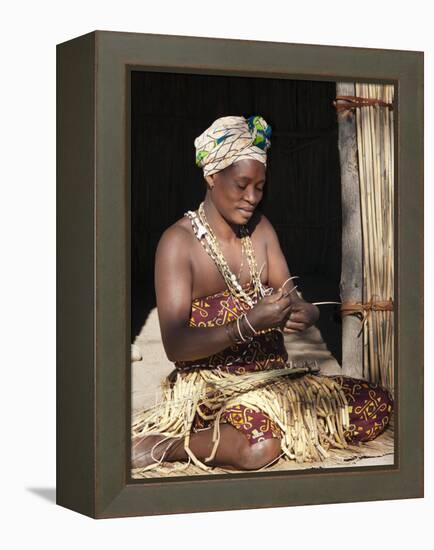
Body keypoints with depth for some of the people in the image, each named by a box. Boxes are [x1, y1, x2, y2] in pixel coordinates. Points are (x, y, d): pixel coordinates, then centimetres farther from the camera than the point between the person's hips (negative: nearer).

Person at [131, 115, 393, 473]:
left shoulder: (261, 229, 11)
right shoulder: (179, 242, -9)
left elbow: (293, 302, 10)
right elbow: (175, 346, -16)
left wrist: (306, 315, -16)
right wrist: (249, 324, -28)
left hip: (276, 374, 7)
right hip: (211, 385, -7)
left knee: (379, 404, -7)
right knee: (259, 447, -37)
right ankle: (163, 446, -13)